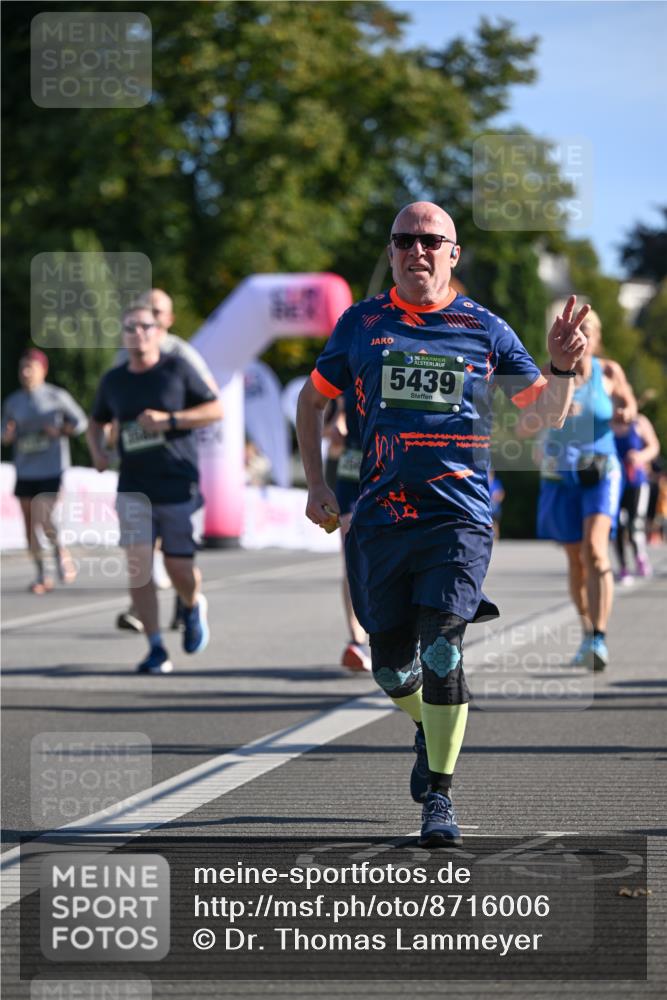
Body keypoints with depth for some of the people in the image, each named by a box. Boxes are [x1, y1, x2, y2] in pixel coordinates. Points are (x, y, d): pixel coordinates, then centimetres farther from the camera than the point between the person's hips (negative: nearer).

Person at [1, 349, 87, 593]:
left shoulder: (57, 397, -4)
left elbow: (81, 422, 3)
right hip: (25, 471, 4)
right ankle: (41, 575, 14)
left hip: (51, 470, -4)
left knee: (43, 520, -15)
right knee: (30, 524, 3)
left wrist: (59, 431, -14)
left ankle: (60, 550, 14)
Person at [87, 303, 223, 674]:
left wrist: (169, 420, -15)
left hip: (178, 486, -2)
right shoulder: (113, 381, 8)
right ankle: (157, 650, -9)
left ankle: (195, 605, 38)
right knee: (138, 561, -13)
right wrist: (97, 449, 2)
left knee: (179, 567, 1)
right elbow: (98, 422, 24)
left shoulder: (177, 369, -2)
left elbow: (216, 409, -3)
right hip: (134, 487, 2)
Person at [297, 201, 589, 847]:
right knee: (391, 664, 8)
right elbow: (312, 399, 20)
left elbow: (548, 412, 11)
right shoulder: (362, 324, 9)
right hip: (380, 520, 2)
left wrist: (561, 368, -9)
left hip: (458, 519, -2)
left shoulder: (484, 329, 6)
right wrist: (315, 484, 12)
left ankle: (440, 795, -5)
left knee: (441, 654, -16)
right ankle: (427, 733, 41)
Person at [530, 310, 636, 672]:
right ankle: (587, 634, 31)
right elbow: (522, 428, -13)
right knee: (576, 560, 11)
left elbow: (627, 403, 15)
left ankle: (599, 640, -27)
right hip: (560, 477, 2)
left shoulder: (609, 372, -4)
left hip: (600, 472, -2)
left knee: (595, 550, -22)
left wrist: (626, 414, -9)